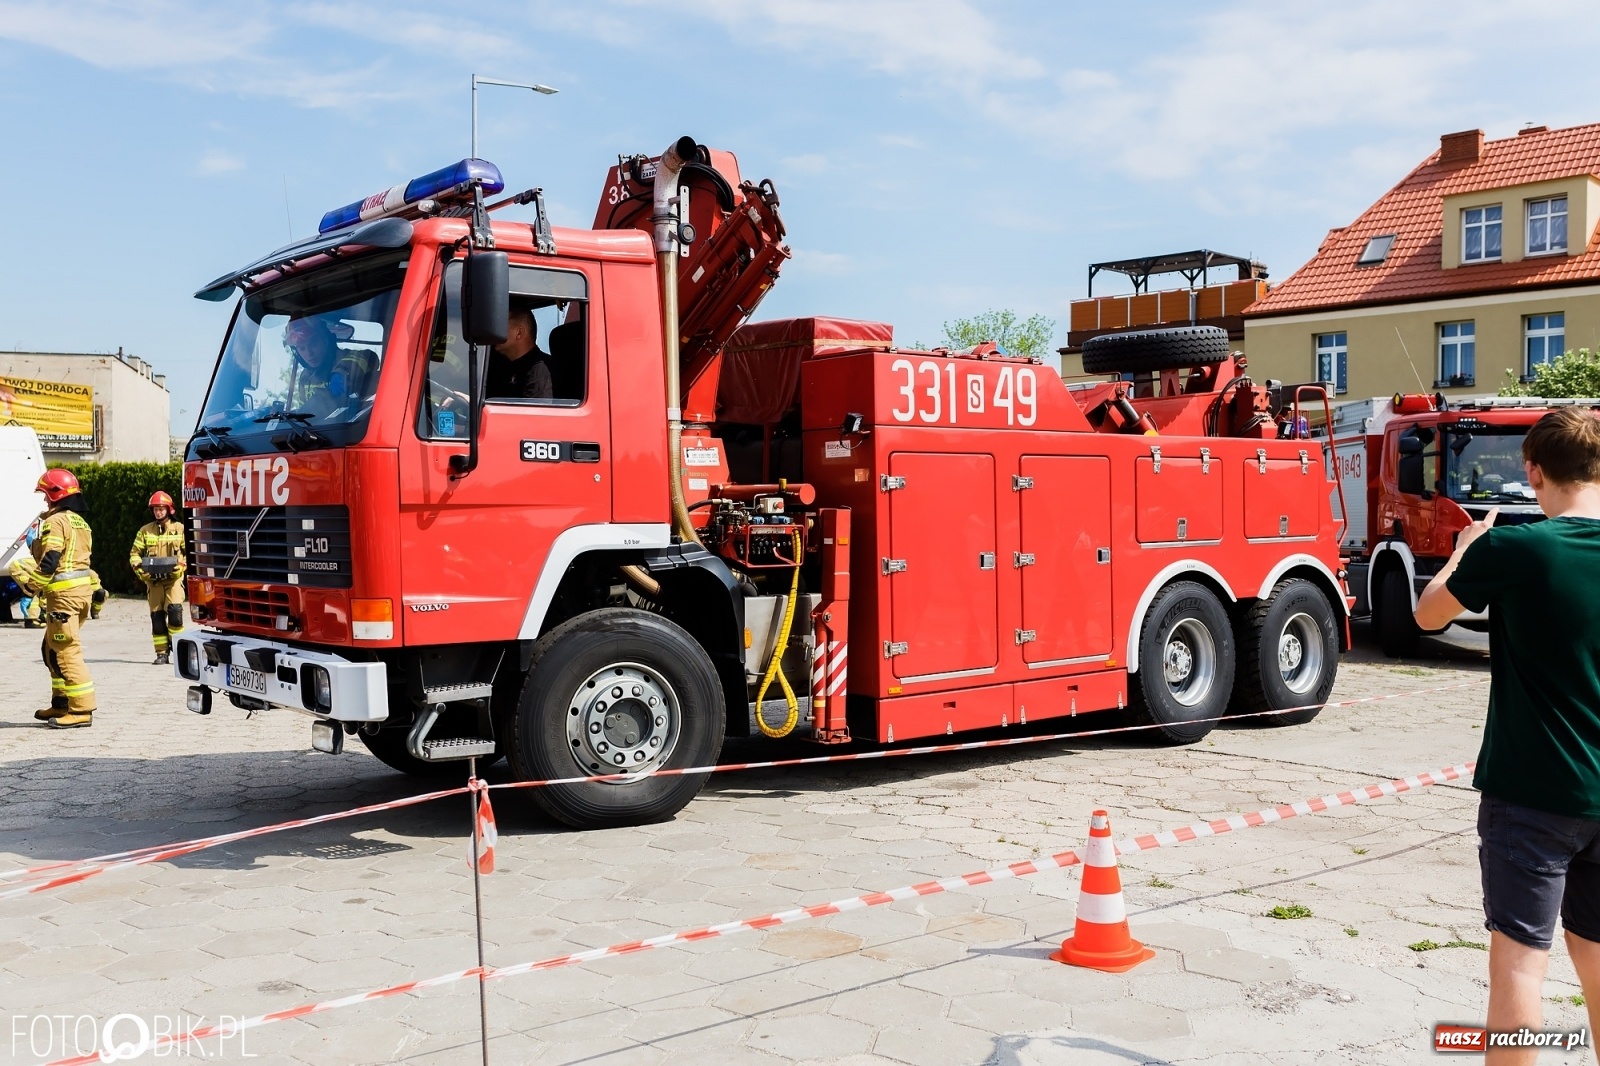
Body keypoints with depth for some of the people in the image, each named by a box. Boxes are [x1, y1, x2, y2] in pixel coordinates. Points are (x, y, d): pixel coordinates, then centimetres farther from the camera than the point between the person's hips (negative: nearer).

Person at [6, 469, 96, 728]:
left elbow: (49, 562, -18)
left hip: (63, 592, -10)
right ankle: (61, 704, 23)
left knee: (66, 651, -8)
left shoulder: (55, 522, -11)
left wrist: (31, 584, -9)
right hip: (82, 589, 10)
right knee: (53, 648, 18)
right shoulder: (80, 522, 18)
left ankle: (82, 710, -10)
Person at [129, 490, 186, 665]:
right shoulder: (145, 530, 9)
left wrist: (181, 565, -10)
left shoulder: (180, 529, 4)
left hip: (173, 577, -2)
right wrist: (139, 568, -7)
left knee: (174, 610, -20)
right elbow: (135, 553, 11)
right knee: (157, 616, 3)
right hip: (153, 579, 2)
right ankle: (162, 653, 9)